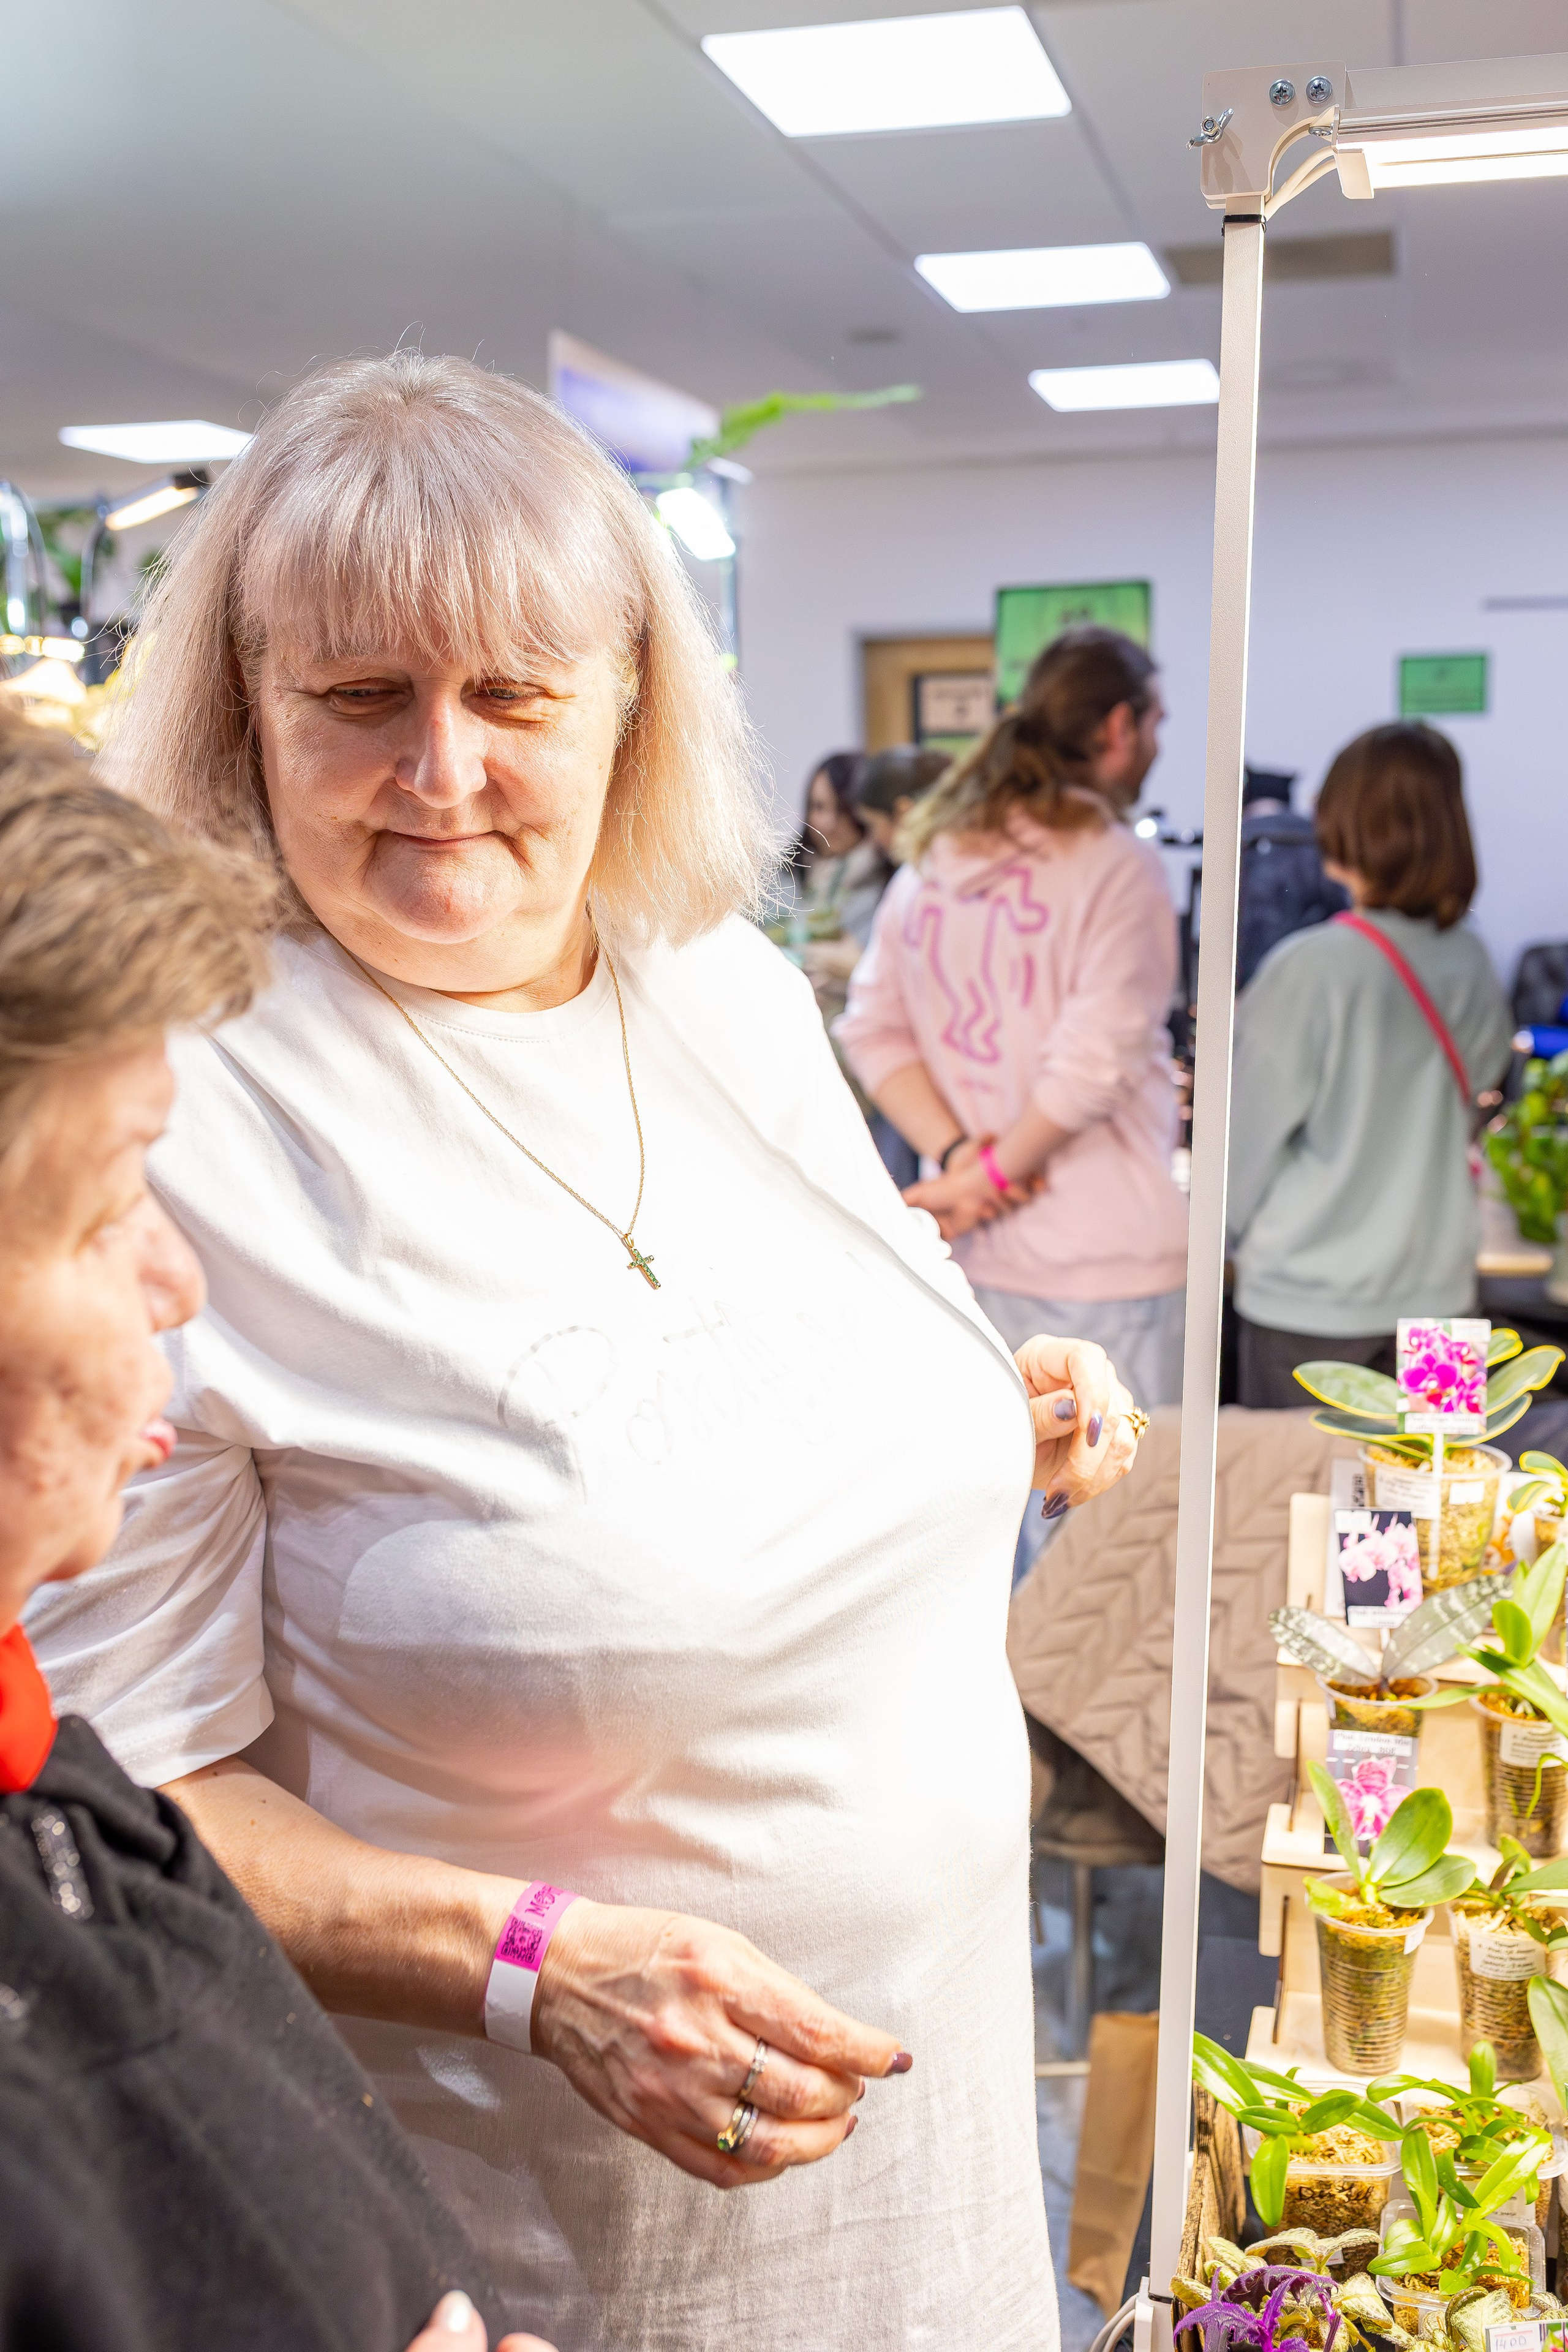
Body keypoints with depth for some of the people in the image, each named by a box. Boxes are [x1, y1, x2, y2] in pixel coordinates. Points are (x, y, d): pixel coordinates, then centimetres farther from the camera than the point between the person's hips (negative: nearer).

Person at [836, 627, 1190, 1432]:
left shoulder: (931, 858, 10)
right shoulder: (1117, 867, -11)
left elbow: (874, 1030, 8)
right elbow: (1097, 1061, -19)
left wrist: (955, 1152, -3)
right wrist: (987, 1177, -9)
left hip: (976, 1254, 7)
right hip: (1104, 1253, -7)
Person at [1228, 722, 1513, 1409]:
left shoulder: (1309, 970, -18)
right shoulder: (1470, 966, -1)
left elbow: (1252, 1129, -9)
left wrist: (1219, 1234, 9)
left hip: (1310, 1297, -5)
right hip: (1435, 1283, 5)